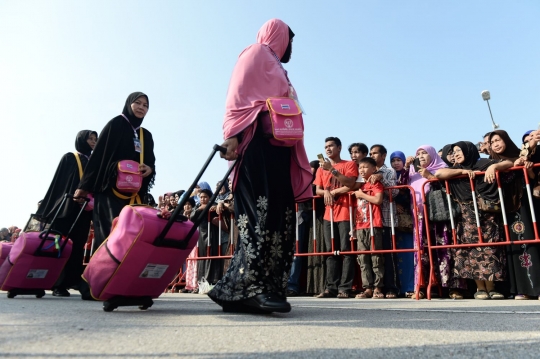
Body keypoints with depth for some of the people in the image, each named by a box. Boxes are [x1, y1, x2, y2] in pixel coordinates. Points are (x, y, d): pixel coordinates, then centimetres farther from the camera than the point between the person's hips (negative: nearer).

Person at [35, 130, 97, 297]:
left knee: (78, 246, 4)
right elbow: (59, 182, 0)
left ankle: (74, 280, 8)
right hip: (67, 207, -4)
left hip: (84, 209, 4)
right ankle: (59, 284, -1)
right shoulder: (69, 158, 5)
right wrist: (48, 210, -5)